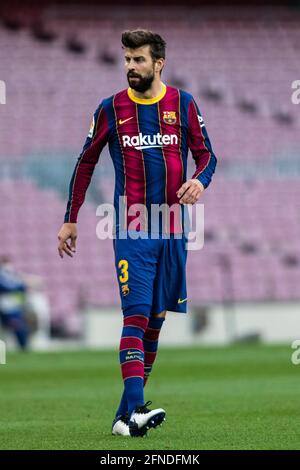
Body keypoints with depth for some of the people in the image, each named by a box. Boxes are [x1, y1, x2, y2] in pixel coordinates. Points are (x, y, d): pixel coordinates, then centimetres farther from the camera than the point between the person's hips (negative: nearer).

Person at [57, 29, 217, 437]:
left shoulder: (183, 104, 4)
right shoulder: (111, 109, 2)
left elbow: (206, 154, 9)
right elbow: (86, 162, 11)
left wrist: (200, 181, -14)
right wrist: (70, 220, 11)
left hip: (172, 230, 3)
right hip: (131, 231, -3)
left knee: (156, 319, 5)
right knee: (136, 315, -16)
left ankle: (127, 411, 12)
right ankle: (135, 410, -26)